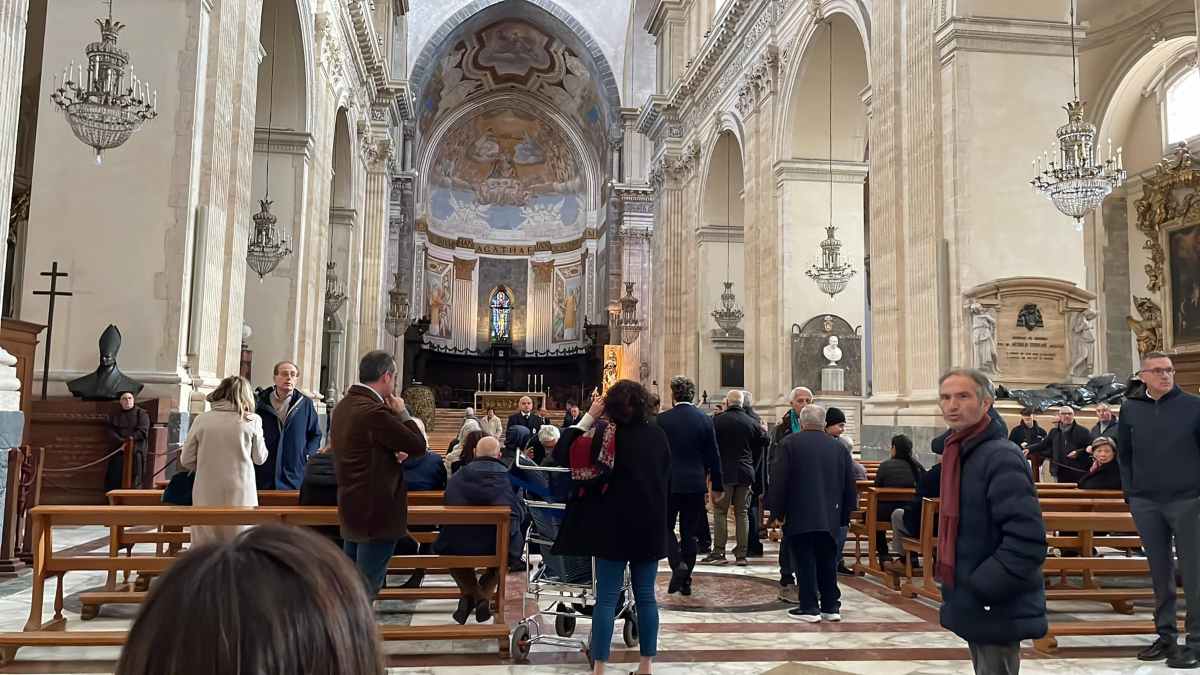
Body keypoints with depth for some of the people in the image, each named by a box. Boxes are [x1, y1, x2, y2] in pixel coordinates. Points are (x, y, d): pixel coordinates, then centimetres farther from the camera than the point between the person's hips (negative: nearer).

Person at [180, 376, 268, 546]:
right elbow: (260, 458, 9)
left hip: (207, 497, 1)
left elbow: (186, 460, 5)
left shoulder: (202, 420, 1)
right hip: (240, 496, -1)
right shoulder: (252, 420, -2)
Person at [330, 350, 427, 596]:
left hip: (352, 510, 10)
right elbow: (418, 445, -19)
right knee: (367, 587, -1)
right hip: (378, 513, -10)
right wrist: (402, 413, -6)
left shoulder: (343, 406, 9)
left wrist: (392, 454, -1)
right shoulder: (374, 412, -22)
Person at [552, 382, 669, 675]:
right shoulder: (658, 434, 3)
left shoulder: (608, 433, -10)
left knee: (607, 598, 1)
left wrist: (588, 417, -8)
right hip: (651, 525, 4)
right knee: (646, 596, 10)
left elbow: (562, 456, -13)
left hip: (616, 524, -4)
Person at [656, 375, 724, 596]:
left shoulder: (662, 419, -7)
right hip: (695, 484, 3)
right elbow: (713, 456, 3)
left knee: (665, 527, 11)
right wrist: (717, 486, 10)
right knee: (689, 532, 11)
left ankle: (678, 564, -12)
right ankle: (685, 581, 16)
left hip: (668, 483, -2)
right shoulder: (705, 419, 0)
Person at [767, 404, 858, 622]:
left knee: (804, 561, 1)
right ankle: (831, 606, 17)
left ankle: (809, 607, 2)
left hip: (799, 515, -4)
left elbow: (778, 481, -8)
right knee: (827, 562, 13)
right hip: (830, 517, 4)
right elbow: (850, 485, 13)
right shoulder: (838, 447, 9)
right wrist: (844, 514, 19)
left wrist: (776, 511, -1)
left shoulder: (790, 443, -4)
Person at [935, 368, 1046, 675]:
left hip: (995, 610, -9)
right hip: (975, 606, 9)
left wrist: (982, 589, -23)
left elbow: (1028, 540, -26)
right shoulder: (958, 453, 10)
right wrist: (965, 589, 15)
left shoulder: (1001, 457, -19)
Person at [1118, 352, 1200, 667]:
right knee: (1160, 573, 10)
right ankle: (1166, 636, 20)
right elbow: (1124, 455, 11)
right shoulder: (1130, 409, 5)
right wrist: (1130, 492, 6)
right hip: (1146, 504, 3)